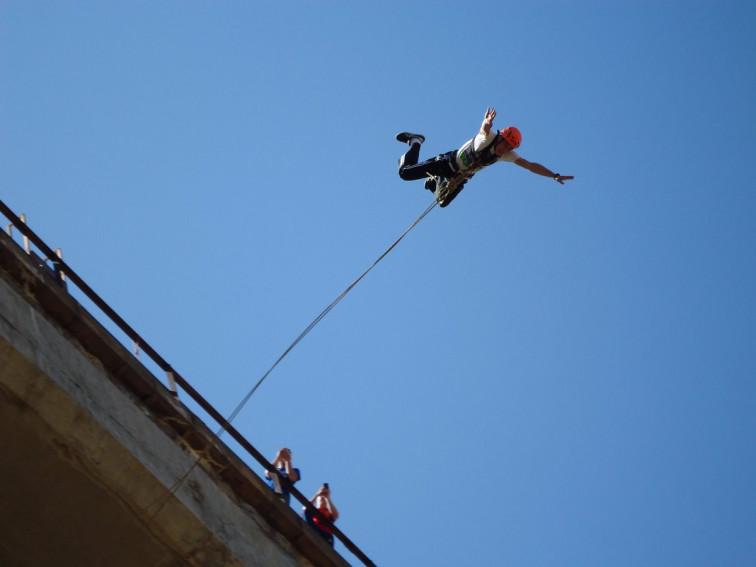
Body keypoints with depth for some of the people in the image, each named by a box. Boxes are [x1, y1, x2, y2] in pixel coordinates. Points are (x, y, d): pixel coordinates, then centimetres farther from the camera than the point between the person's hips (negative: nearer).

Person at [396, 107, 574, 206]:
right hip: (448, 162, -5)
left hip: (461, 176, 6)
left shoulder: (506, 154, -21)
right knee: (405, 173, -2)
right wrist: (487, 123, -84)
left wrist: (555, 175, -33)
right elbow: (485, 129, -59)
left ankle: (433, 182, 47)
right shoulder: (488, 137, -35)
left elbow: (530, 165, -23)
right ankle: (415, 142, 24)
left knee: (442, 202, 18)